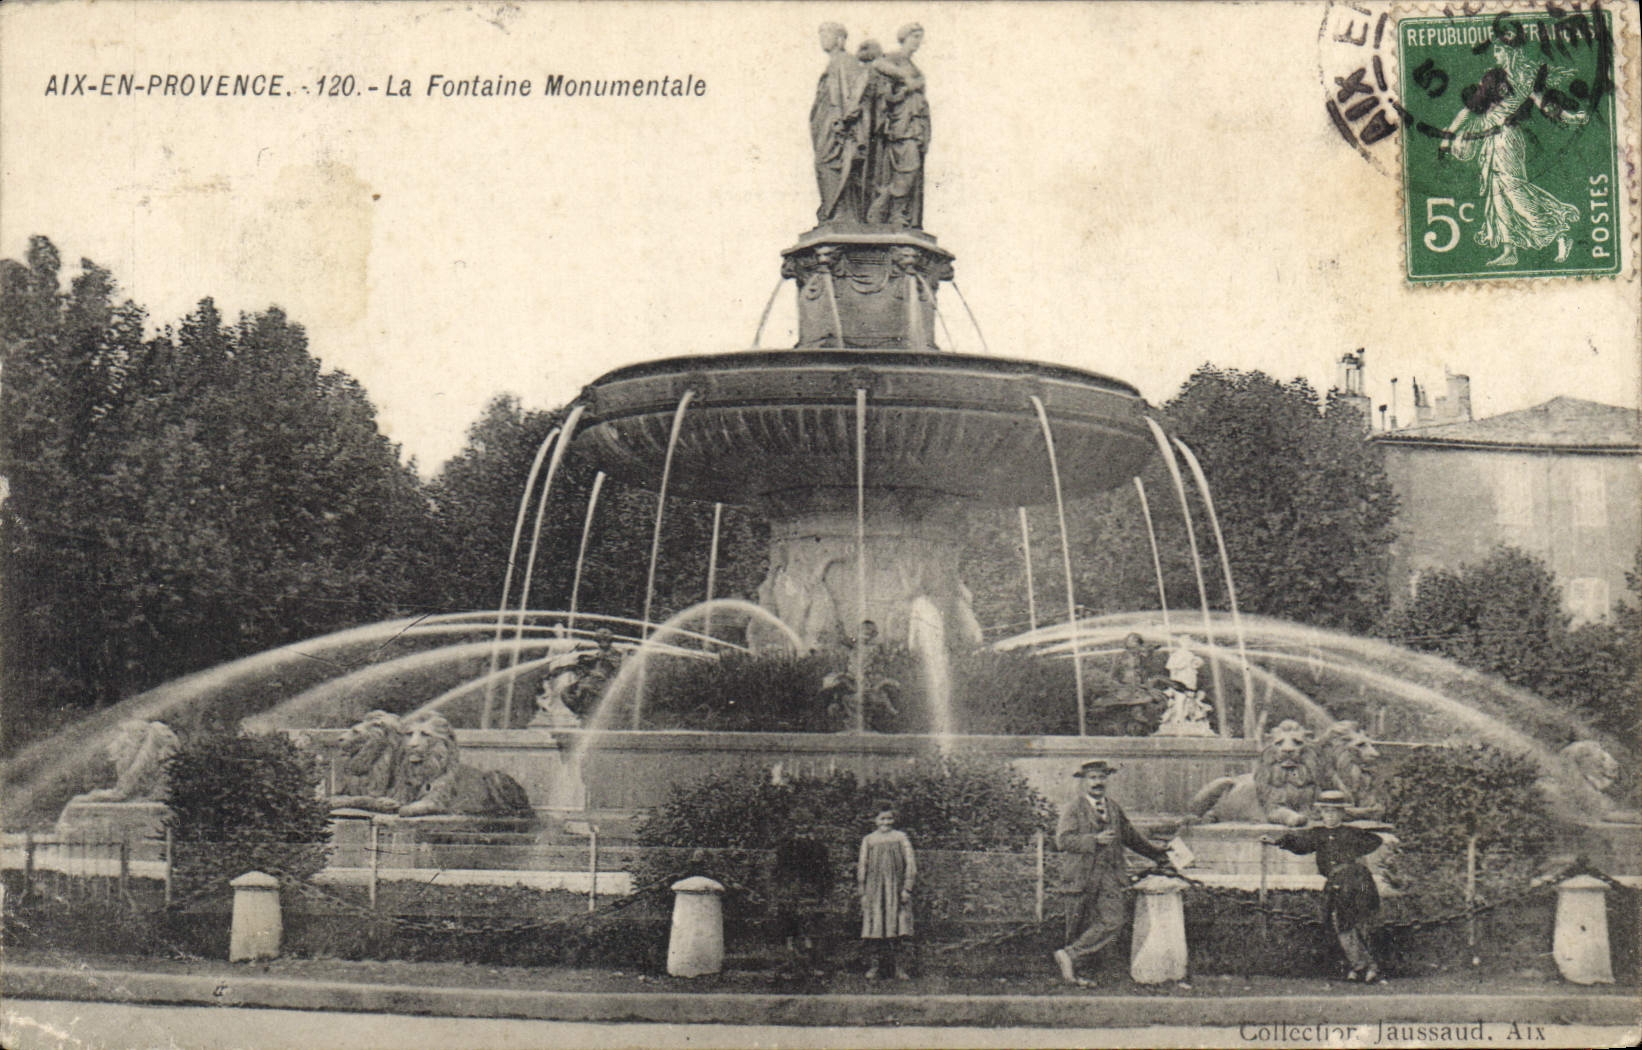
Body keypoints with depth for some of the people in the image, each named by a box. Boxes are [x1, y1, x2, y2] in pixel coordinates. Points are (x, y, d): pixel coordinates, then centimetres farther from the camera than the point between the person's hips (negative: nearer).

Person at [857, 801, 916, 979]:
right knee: (875, 927, -1)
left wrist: (907, 888, -4)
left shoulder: (901, 838, 4)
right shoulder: (868, 840, 6)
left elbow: (910, 864, 2)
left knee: (896, 928, -3)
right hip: (874, 889, 1)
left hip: (895, 888, -1)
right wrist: (862, 892, 4)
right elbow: (862, 867, 8)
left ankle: (898, 966, 1)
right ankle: (876, 964, 7)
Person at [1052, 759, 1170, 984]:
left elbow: (1131, 837, 30)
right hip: (1082, 877, -4)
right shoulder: (1072, 809, -1)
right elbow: (1062, 841, -13)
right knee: (1079, 926, 2)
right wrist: (1095, 839, -20)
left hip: (1111, 877, 4)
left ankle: (1070, 955, -9)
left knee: (1115, 920, -12)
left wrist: (1157, 854, 37)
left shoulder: (1114, 809, 16)